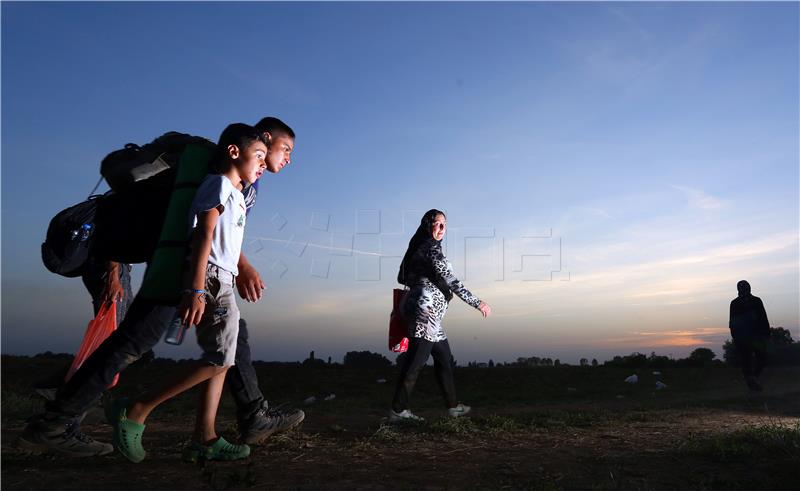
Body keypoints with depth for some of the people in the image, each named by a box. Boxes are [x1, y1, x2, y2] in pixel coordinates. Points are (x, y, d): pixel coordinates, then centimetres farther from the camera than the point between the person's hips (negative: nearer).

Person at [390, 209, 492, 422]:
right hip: (426, 308, -10)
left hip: (430, 314, 10)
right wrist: (477, 303, -16)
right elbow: (450, 280, -18)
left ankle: (453, 405, 23)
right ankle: (398, 410, -3)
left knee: (444, 359, 15)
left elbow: (404, 278, 22)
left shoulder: (420, 247, 18)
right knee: (416, 360, -7)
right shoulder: (432, 247, -11)